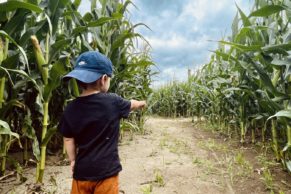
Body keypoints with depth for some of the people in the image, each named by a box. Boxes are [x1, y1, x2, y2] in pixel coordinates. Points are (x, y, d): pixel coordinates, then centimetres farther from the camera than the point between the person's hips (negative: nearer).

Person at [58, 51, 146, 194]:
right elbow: (132, 104, 7)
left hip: (82, 171, 3)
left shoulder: (71, 109, -7)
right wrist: (142, 103, 28)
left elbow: (68, 139, 1)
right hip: (106, 171, -3)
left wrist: (73, 161, 16)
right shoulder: (112, 102, -14)